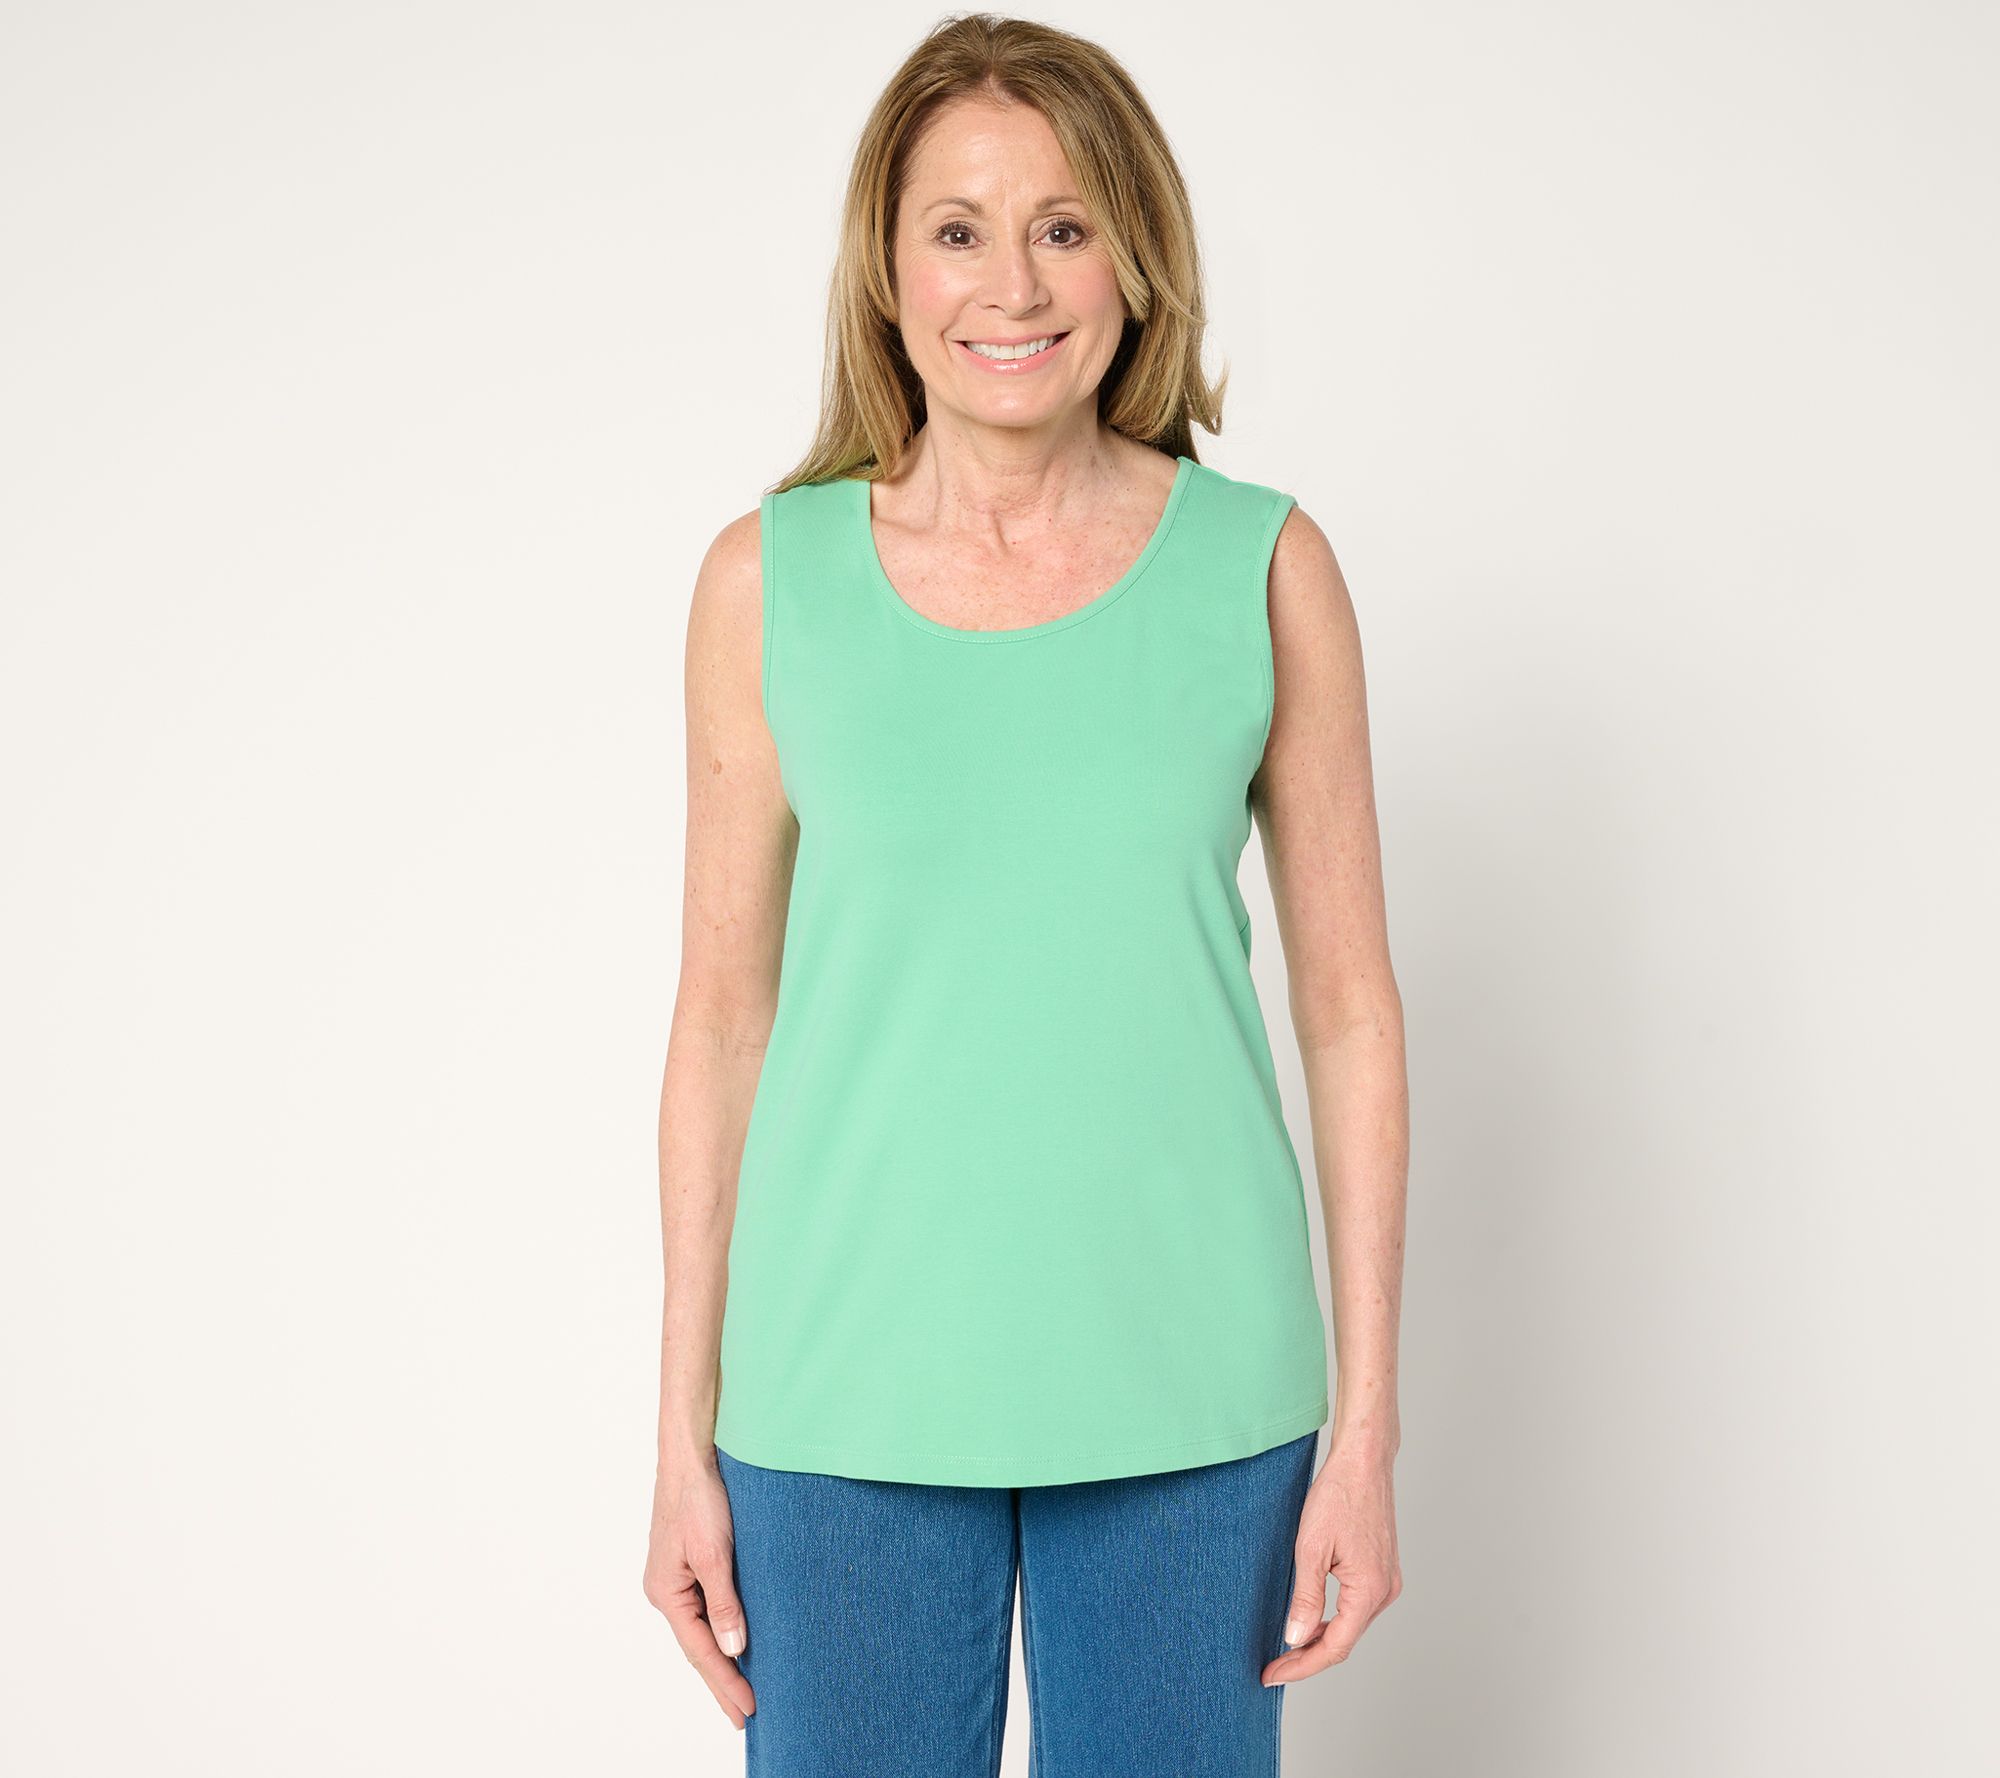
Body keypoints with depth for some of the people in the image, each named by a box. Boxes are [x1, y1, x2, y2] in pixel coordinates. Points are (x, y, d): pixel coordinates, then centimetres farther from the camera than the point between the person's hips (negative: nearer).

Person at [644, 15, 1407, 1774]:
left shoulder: (1266, 570, -2)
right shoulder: (769, 579, -1)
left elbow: (1350, 1005, 1)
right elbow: (724, 1012, 3)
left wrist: (1369, 1426, -1)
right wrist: (685, 1431, 3)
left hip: (1187, 1397, 0)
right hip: (850, 1391, 0)